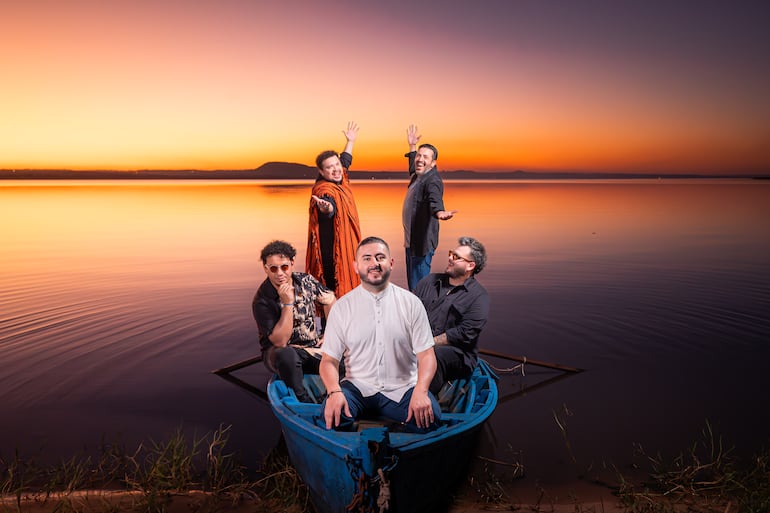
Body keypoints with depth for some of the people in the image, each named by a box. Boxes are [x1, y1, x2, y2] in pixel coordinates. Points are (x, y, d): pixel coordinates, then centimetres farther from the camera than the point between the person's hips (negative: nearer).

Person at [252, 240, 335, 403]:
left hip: (313, 348, 4)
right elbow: (280, 341, -24)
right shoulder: (262, 301, -18)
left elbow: (329, 299, 14)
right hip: (281, 353, -3)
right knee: (286, 354, -40)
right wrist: (288, 303, -30)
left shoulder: (306, 281, -4)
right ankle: (303, 400, -21)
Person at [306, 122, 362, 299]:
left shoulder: (339, 181, 7)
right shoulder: (324, 190, -21)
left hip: (345, 246, 10)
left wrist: (350, 141, 37)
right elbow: (331, 207, -44)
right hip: (333, 249, -10)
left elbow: (345, 161, 29)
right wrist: (325, 207, -66)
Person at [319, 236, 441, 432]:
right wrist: (334, 391, -22)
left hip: (402, 388, 0)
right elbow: (329, 360, 0)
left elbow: (426, 354, -2)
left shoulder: (411, 303, 2)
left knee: (430, 416, -28)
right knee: (332, 415, -30)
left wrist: (420, 391, -22)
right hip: (357, 387, 0)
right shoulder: (342, 307, 3)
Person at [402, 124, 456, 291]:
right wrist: (412, 146, 41)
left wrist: (439, 212, -62)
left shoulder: (433, 181, -18)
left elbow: (435, 199, -41)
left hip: (422, 242, -10)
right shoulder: (417, 176, 10)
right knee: (412, 284, 19)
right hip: (411, 240, 10)